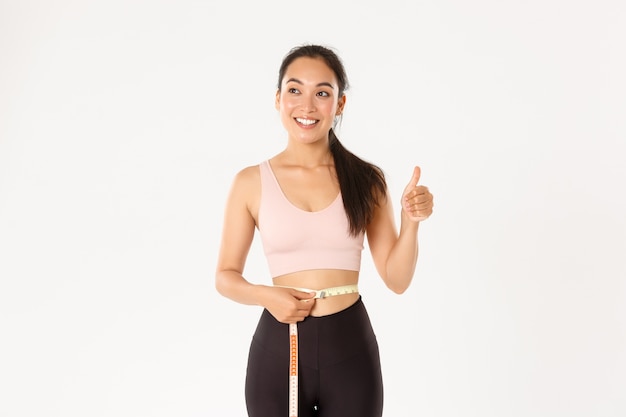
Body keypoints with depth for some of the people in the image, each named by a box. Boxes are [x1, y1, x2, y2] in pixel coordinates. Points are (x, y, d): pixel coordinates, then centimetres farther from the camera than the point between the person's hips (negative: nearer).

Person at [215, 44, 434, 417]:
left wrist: (411, 222, -13)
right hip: (278, 349, 0)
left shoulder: (367, 180, -1)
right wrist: (265, 295, -14)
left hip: (352, 348, 1)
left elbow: (396, 279, 2)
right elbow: (226, 276, 4)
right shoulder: (251, 182, -3)